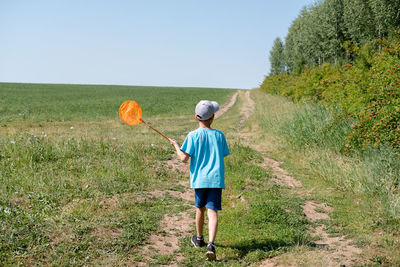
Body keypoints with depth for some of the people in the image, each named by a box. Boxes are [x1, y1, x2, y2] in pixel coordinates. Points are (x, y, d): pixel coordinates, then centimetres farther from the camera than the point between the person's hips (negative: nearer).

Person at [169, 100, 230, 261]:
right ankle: (211, 244, -21)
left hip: (199, 179, 0)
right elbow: (223, 155, 11)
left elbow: (184, 158, -10)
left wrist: (176, 146, 8)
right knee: (212, 212, -5)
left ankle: (199, 239, 38)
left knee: (200, 209, 19)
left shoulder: (193, 136, -6)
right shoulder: (219, 135, 1)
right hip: (216, 179, 0)